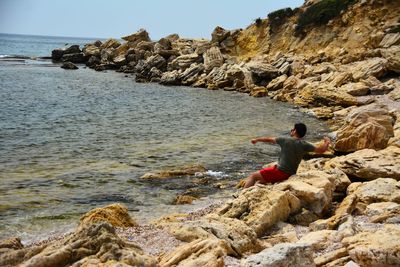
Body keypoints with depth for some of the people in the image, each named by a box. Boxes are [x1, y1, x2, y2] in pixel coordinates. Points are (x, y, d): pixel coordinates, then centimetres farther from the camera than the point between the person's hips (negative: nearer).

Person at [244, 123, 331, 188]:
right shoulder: (304, 145, -3)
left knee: (253, 176, -1)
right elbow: (321, 150, -1)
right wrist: (327, 142, 20)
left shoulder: (285, 140, -8)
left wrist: (257, 139, 23)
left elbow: (269, 139, 6)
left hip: (280, 171, -6)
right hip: (290, 174, 6)